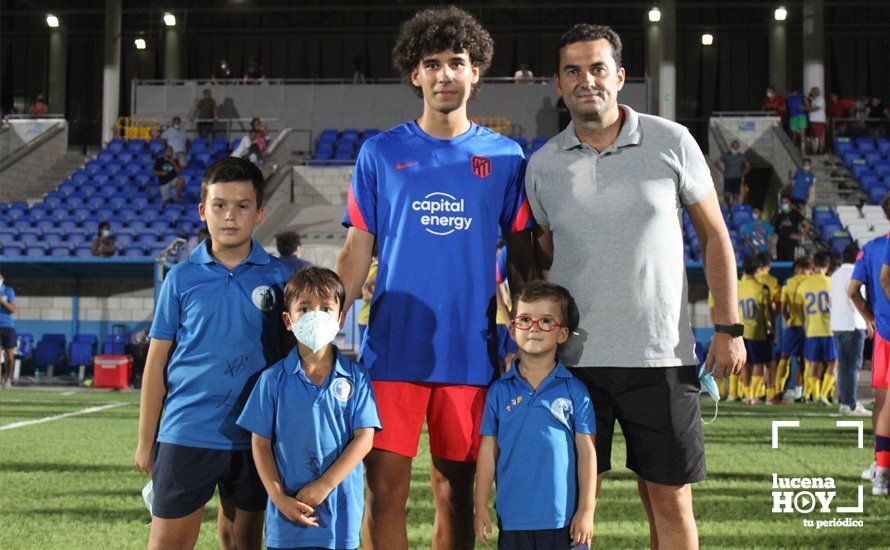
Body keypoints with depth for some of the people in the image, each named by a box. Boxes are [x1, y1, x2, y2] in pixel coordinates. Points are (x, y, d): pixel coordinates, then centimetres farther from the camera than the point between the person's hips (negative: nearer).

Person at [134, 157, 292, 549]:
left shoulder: (278, 277, 2)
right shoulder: (182, 278, 2)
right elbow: (156, 363, 5)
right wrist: (146, 441, 4)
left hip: (253, 434, 1)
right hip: (185, 433, -1)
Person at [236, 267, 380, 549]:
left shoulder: (356, 377, 0)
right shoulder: (273, 380, 0)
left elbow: (364, 438, -5)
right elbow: (260, 443, 1)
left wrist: (323, 486, -12)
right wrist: (280, 499, -9)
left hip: (341, 508, 0)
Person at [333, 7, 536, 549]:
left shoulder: (505, 156, 7)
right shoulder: (381, 153, 6)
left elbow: (523, 256, 10)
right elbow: (357, 251, 7)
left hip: (471, 353, 1)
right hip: (393, 348, 0)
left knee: (455, 494, 7)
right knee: (385, 490, -2)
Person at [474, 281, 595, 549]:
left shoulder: (574, 390, -1)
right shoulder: (499, 390, 5)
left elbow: (586, 452, 0)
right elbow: (488, 450, 7)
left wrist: (586, 510, -2)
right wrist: (480, 507, 6)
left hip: (563, 517, -1)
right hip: (512, 518, 2)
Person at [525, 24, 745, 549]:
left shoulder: (671, 142, 0)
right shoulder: (543, 164, 5)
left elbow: (714, 236, 6)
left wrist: (729, 328, 1)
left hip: (662, 353, -1)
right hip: (573, 356, 1)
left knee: (671, 501, 5)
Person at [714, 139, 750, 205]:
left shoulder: (741, 156, 6)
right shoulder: (725, 155, 2)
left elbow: (748, 166, 16)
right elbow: (716, 163, 3)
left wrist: (742, 174, 7)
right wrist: (723, 172, 0)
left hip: (737, 178, 1)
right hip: (727, 178, -1)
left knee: (735, 196, -4)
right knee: (726, 196, -9)